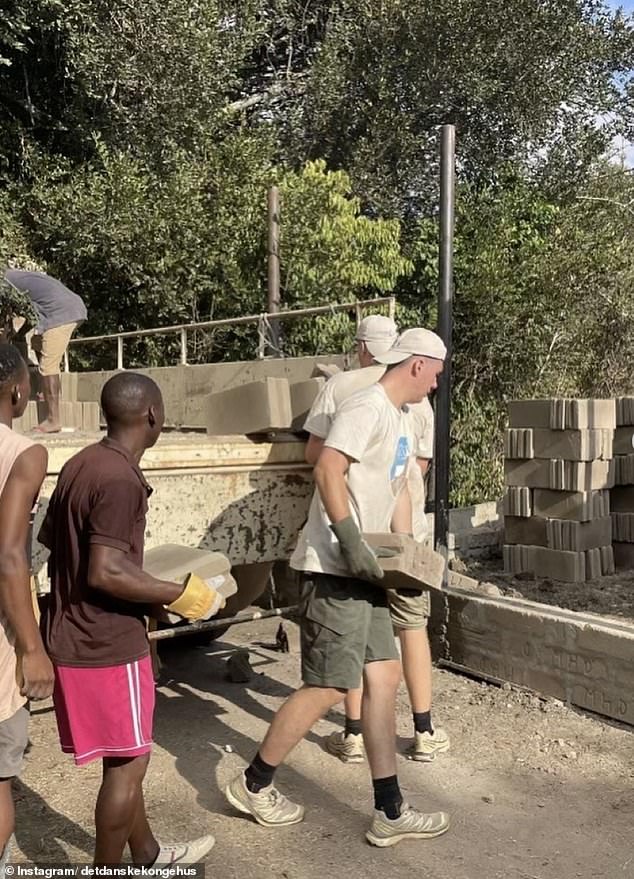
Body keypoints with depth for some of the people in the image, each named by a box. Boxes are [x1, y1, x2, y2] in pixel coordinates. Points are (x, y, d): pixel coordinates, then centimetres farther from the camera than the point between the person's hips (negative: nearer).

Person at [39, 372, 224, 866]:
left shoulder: (80, 465, 7)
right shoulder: (121, 480, -21)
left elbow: (50, 542, 15)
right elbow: (105, 572, -28)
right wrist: (179, 596, -17)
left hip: (72, 636, 9)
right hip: (108, 645, -9)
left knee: (123, 758, 22)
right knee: (127, 764, 7)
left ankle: (147, 854, 38)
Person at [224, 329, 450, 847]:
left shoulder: (402, 421, 19)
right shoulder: (367, 408, -13)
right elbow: (328, 470, -24)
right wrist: (351, 542, -27)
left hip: (365, 571, 10)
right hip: (336, 569, -10)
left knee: (384, 678, 8)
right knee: (328, 688, -3)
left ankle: (390, 813, 17)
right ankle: (253, 785, 17)